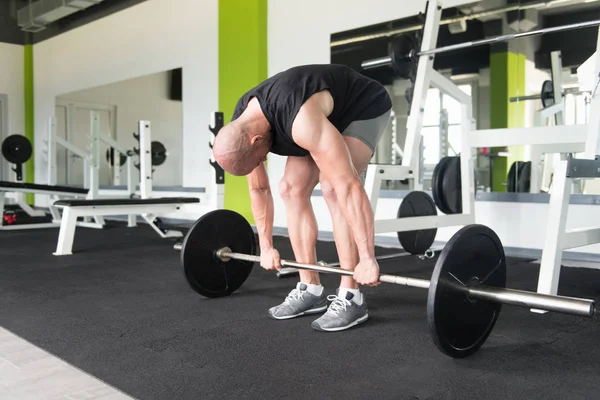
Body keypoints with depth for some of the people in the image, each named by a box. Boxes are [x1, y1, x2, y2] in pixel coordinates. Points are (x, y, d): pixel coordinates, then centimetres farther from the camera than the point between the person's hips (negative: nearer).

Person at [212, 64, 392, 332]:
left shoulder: (301, 122, -43)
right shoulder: (241, 129, -16)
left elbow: (350, 186, -44)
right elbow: (258, 189, -2)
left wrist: (367, 259, -42)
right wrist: (266, 246, 3)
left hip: (364, 109, -7)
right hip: (330, 114, 8)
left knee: (333, 188, -26)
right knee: (291, 189, -6)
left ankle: (350, 298, -16)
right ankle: (311, 290, 1)